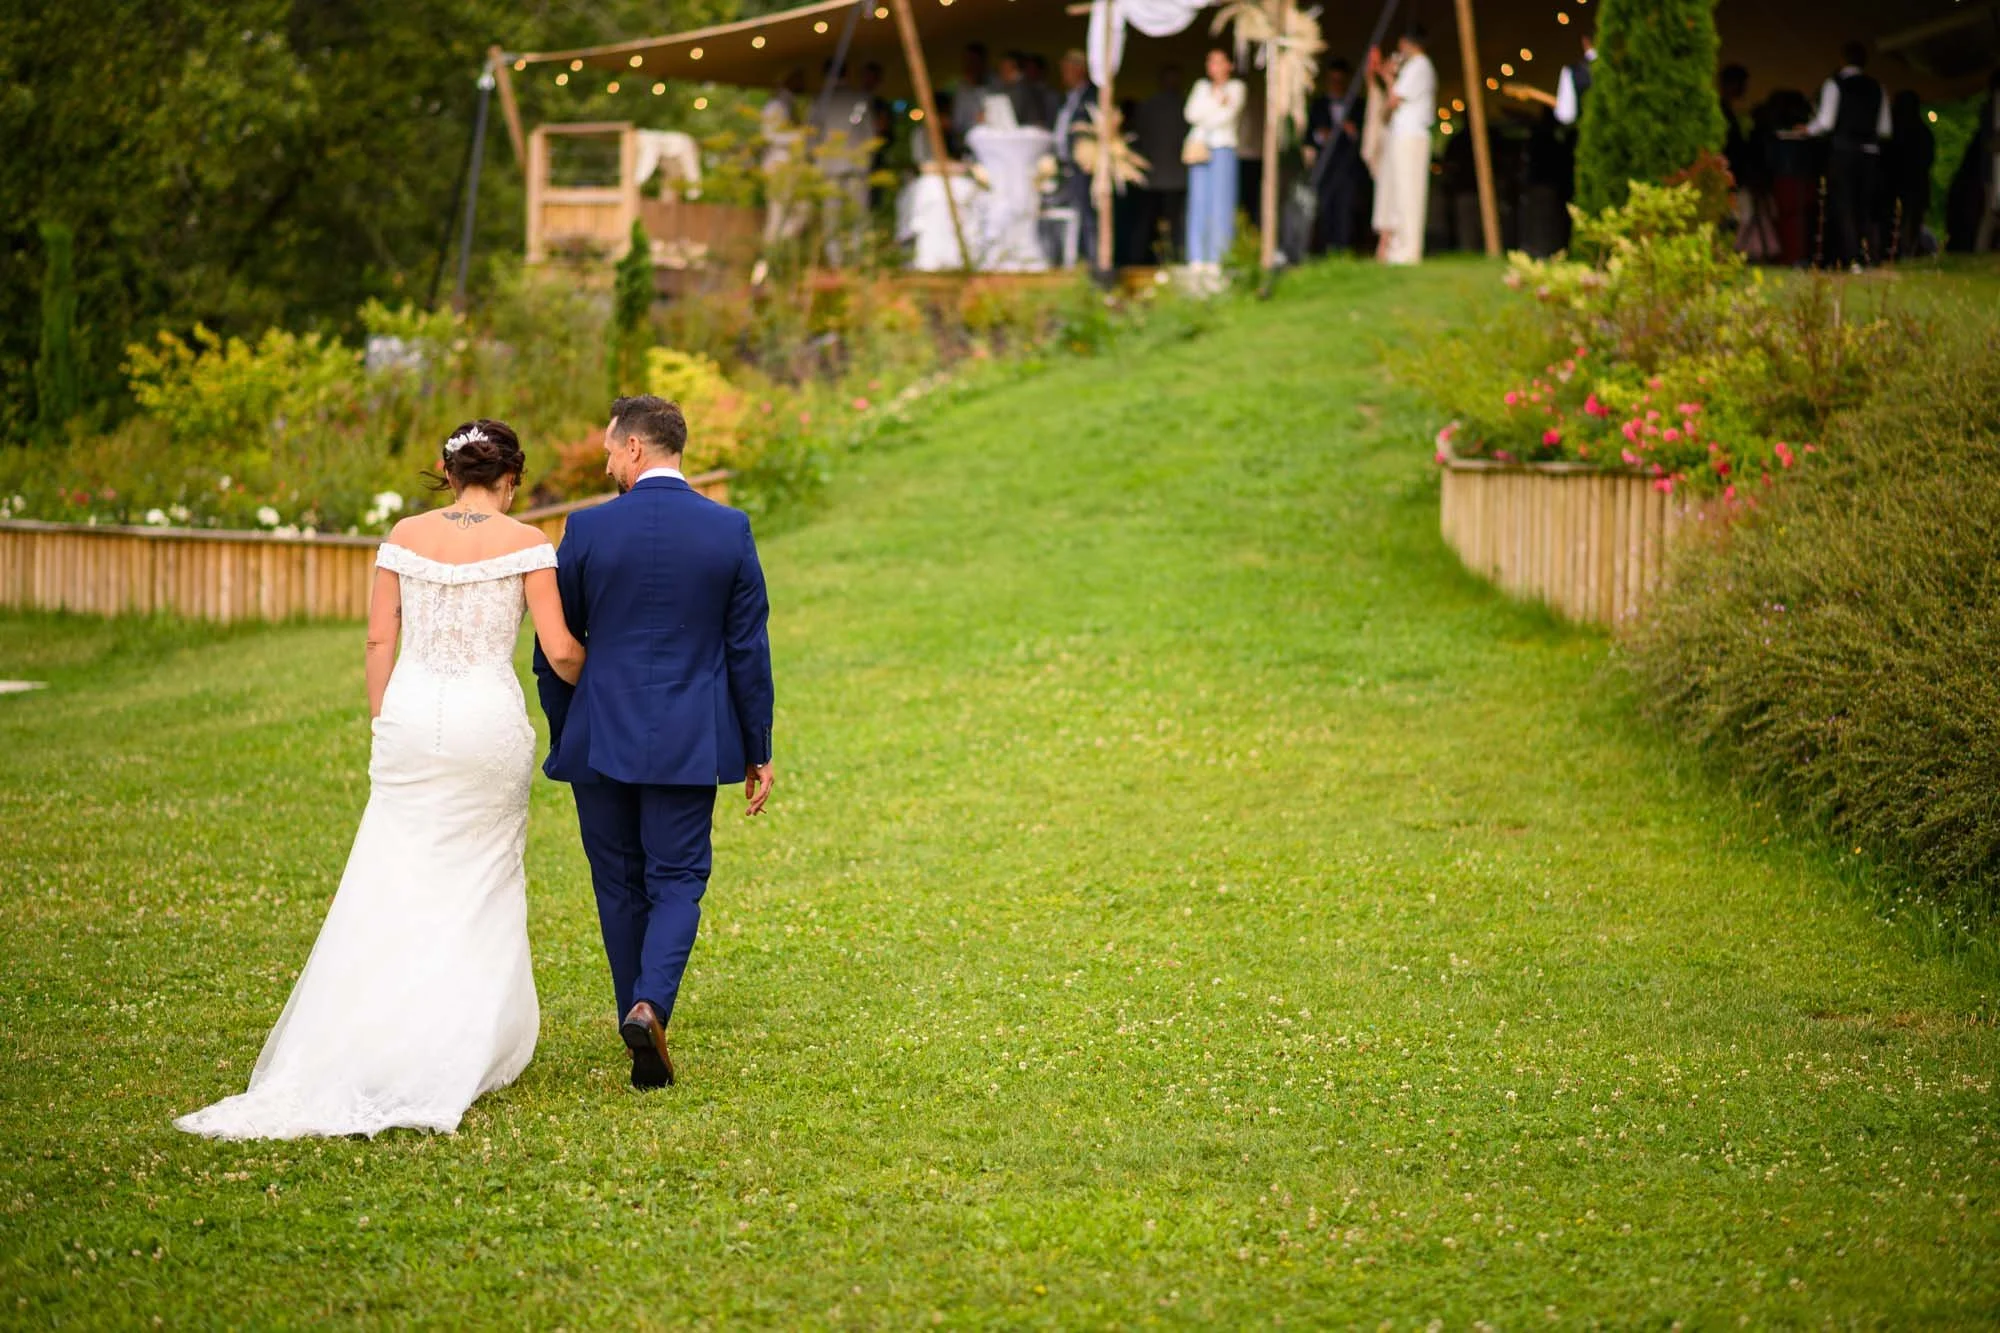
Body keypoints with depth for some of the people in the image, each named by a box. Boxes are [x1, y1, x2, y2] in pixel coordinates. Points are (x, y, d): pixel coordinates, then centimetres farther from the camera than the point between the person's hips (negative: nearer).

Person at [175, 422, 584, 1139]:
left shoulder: (406, 536, 4)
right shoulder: (525, 543, -3)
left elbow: (380, 642, 5)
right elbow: (560, 651, -5)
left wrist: (381, 729, 14)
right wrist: (592, 679, 17)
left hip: (410, 714, 2)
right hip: (491, 719, -2)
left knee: (392, 889, 5)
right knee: (481, 888, 10)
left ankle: (344, 1056, -2)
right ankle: (467, 1047, 11)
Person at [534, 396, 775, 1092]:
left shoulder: (587, 530, -6)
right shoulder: (730, 531, -3)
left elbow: (554, 648, 1)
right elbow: (748, 648, 0)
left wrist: (561, 738, 14)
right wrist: (758, 750, 8)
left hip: (599, 740, 0)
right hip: (688, 743, 0)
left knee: (620, 886, 12)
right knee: (677, 881, 5)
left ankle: (641, 1029, 19)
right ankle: (650, 1006, -18)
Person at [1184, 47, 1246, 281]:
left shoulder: (1236, 87, 8)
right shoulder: (1201, 87, 20)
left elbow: (1228, 116, -5)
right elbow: (1190, 113, 6)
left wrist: (1205, 116, 4)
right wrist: (1216, 104, -2)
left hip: (1223, 148, -3)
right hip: (1200, 147, 3)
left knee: (1220, 203, -10)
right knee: (1199, 203, -4)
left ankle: (1216, 260, -14)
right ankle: (1197, 260, -7)